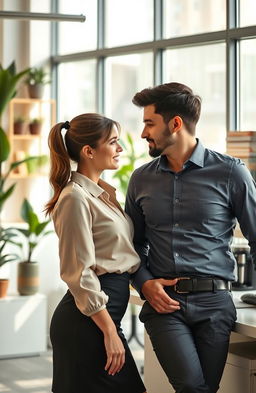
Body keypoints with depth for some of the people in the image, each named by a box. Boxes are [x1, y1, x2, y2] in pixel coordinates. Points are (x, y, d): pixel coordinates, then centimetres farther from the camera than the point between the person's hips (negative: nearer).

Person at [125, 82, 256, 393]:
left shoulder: (230, 173, 0)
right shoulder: (142, 179, 10)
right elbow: (134, 242, 18)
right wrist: (144, 283, 1)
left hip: (213, 301, -1)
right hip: (163, 302, 1)